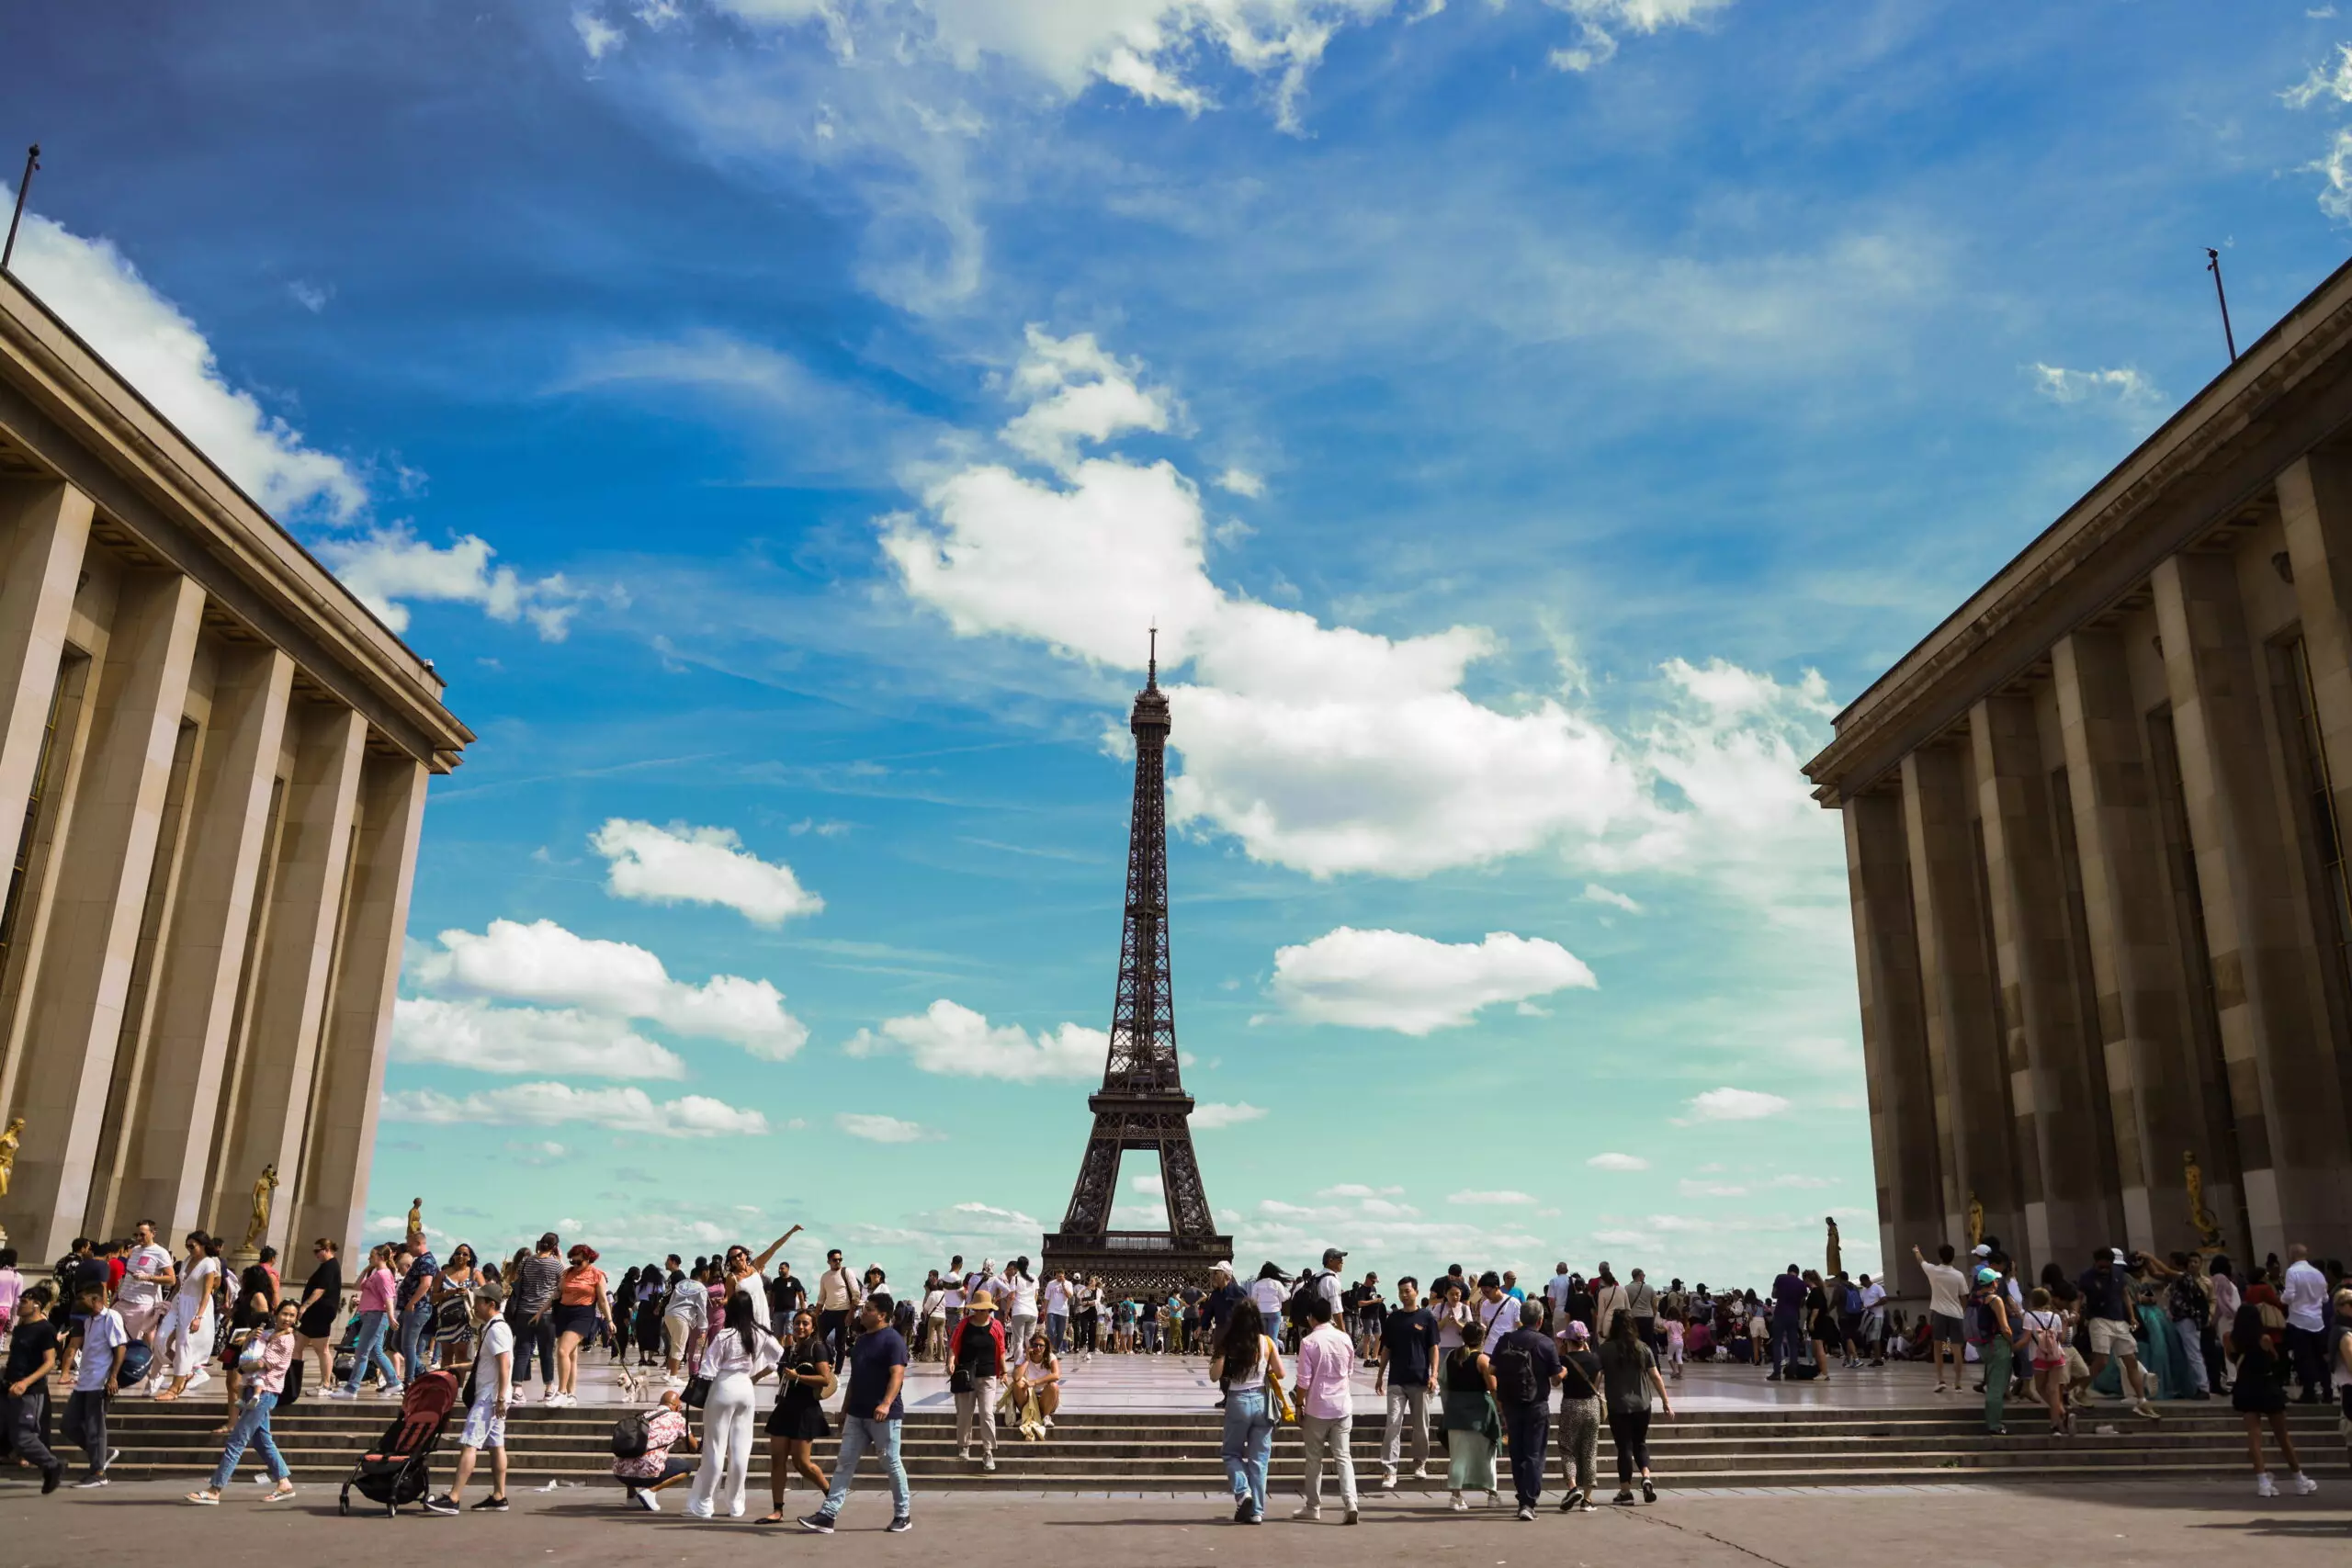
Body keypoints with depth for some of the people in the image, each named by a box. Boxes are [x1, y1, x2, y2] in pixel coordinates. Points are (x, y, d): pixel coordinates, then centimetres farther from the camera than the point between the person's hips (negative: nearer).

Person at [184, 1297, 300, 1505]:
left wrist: (244, 1366, 0)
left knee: (236, 1441, -7)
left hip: (264, 1393, -10)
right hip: (255, 1392, 10)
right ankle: (284, 1484, 17)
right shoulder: (268, 1332, 15)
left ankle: (214, 1491, -4)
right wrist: (250, 1338, -3)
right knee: (263, 1440, 13)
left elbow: (262, 1364, -17)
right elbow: (245, 1355, 14)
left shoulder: (285, 1340, -11)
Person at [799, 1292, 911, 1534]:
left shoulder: (893, 1340, -11)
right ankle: (828, 1515, 1)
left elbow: (897, 1374, -21)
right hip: (857, 1414, 8)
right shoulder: (862, 1339, 15)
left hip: (884, 1415, -8)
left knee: (892, 1464, 2)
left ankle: (903, 1515, 14)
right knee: (844, 1463, 2)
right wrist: (845, 1409, 21)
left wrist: (886, 1403, -34)